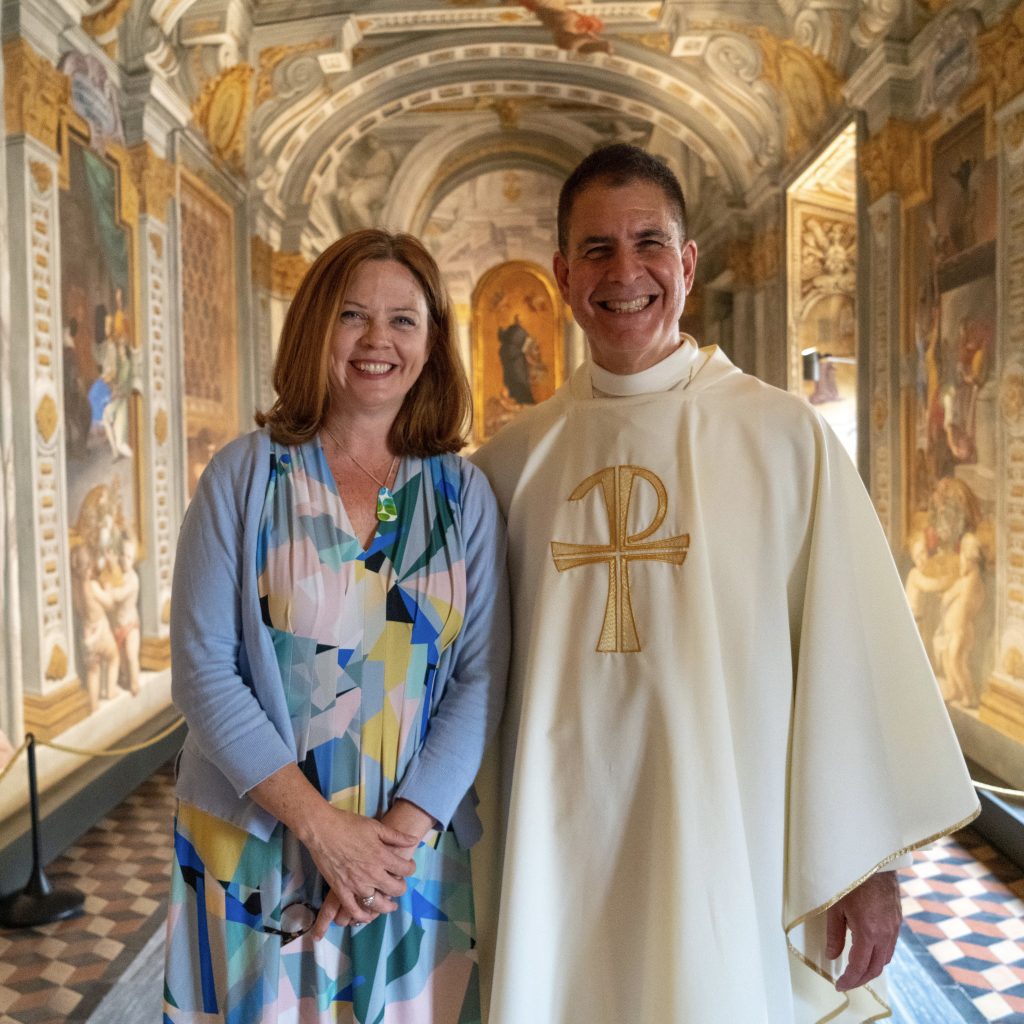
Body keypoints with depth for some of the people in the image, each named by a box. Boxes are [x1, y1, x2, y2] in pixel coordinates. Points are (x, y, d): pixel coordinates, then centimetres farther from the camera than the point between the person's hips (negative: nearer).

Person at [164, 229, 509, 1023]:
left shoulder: (464, 495, 1)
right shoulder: (244, 474, -4)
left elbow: (481, 679, -3)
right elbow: (202, 669, -8)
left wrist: (401, 829, -12)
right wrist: (320, 825, -14)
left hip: (417, 852, 2)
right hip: (257, 852, -1)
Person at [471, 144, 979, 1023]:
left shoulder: (784, 436, -7)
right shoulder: (515, 458, 1)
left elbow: (853, 658, -6)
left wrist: (871, 869, -4)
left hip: (733, 859, -2)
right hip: (559, 865, 2)